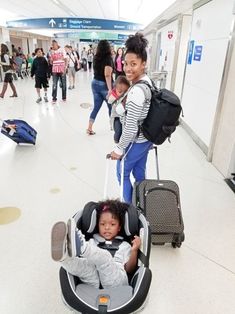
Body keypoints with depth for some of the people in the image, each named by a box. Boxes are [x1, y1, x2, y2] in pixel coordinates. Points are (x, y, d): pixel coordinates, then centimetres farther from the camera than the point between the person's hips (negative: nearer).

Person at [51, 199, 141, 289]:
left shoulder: (124, 246, 22)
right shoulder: (92, 242, 26)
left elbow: (129, 269, 10)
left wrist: (134, 251, -4)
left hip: (115, 281, -2)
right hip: (94, 281, 2)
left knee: (103, 257, -31)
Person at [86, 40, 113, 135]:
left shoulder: (96, 58, 6)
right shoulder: (108, 58, -13)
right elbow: (107, 75, -22)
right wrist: (110, 89, -25)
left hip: (95, 83, 6)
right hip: (104, 85, -6)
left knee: (96, 107, 10)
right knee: (111, 106, 12)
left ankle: (89, 128, 8)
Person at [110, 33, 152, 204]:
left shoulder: (137, 91, -29)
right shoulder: (147, 80, 1)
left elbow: (131, 127, -28)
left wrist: (119, 148, -17)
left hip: (135, 142, -9)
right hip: (146, 138, 9)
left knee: (123, 173, 13)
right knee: (139, 172, 23)